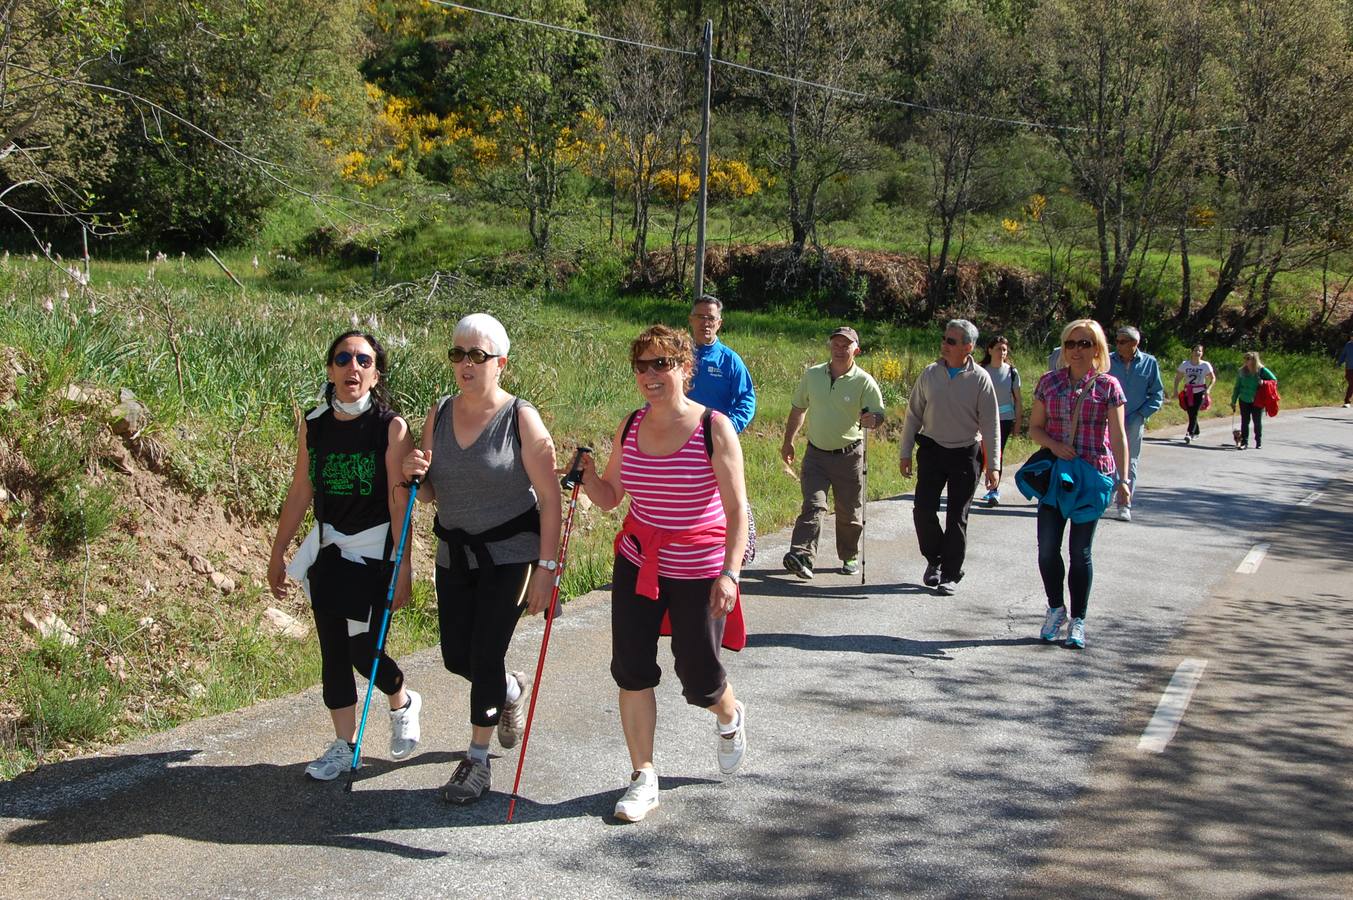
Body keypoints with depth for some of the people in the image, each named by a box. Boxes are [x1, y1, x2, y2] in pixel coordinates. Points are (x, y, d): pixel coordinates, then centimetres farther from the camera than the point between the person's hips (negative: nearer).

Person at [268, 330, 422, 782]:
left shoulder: (391, 427, -12)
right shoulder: (313, 425, 1)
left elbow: (400, 501, -13)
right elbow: (299, 494, 9)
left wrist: (403, 566, -14)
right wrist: (278, 553, 12)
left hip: (373, 551, -4)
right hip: (327, 550, 5)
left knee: (363, 650, -5)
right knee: (332, 651, 8)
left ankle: (403, 701, 28)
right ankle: (343, 746, 23)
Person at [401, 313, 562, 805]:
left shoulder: (520, 418, -14)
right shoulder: (439, 414, 2)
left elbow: (549, 497, -14)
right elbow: (430, 494, 11)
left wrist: (545, 566, -18)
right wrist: (415, 474, -12)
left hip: (509, 552, -5)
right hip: (454, 551, 6)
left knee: (485, 655, -6)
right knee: (456, 657, 11)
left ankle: (477, 761, 12)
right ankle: (511, 690, 44)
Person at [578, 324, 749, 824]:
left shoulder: (714, 428, -12)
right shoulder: (630, 427, 2)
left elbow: (737, 509, -12)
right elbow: (609, 497, 9)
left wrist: (729, 572, -21)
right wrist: (586, 474, -12)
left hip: (699, 571, -4)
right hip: (637, 563, 4)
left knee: (699, 679, 5)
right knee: (631, 669, 1)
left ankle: (730, 718, 42)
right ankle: (643, 778, 16)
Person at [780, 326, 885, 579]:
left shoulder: (864, 382, -7)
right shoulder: (812, 375, 3)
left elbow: (878, 414, -9)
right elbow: (798, 409, 14)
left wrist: (872, 419, -33)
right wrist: (788, 442, 16)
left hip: (848, 456, -1)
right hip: (816, 454, 1)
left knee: (849, 512, 9)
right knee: (813, 505, -11)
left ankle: (850, 557, 26)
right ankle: (801, 555, -22)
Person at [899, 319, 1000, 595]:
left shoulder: (980, 378, -8)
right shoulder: (930, 373, 0)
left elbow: (990, 424, -5)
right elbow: (914, 414, 7)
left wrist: (993, 465, -7)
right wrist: (906, 453, 6)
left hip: (965, 454, -2)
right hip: (932, 449, 2)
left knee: (957, 516, 3)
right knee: (923, 509, -4)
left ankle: (951, 574, 14)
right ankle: (934, 560, 20)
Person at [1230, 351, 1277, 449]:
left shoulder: (1262, 371, -7)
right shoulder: (1242, 371, 1)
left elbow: (1274, 380, -1)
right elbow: (1237, 387, 8)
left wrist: (1264, 383, -19)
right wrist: (1233, 401, 7)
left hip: (1257, 401, -2)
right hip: (1244, 401, 2)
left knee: (1257, 422, 7)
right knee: (1245, 421, 2)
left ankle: (1259, 442, 21)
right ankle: (1244, 442, 6)